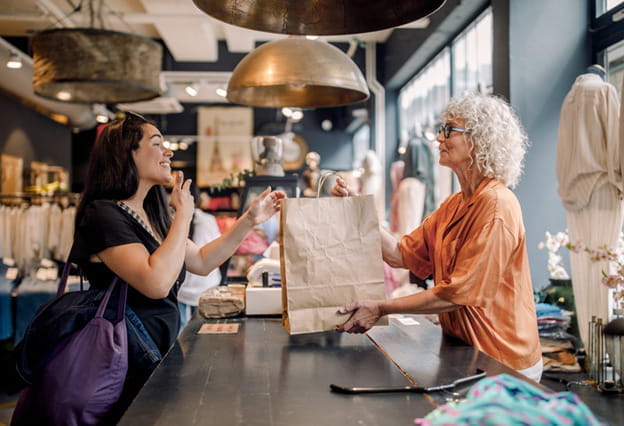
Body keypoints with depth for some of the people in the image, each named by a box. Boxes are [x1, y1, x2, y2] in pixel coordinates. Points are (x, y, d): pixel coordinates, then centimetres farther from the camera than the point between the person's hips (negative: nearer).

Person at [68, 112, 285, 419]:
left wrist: (249, 220, 8)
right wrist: (184, 215, -18)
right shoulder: (103, 214, -17)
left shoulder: (151, 215, 11)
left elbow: (202, 262, 16)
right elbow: (156, 283, -29)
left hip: (160, 359, 9)